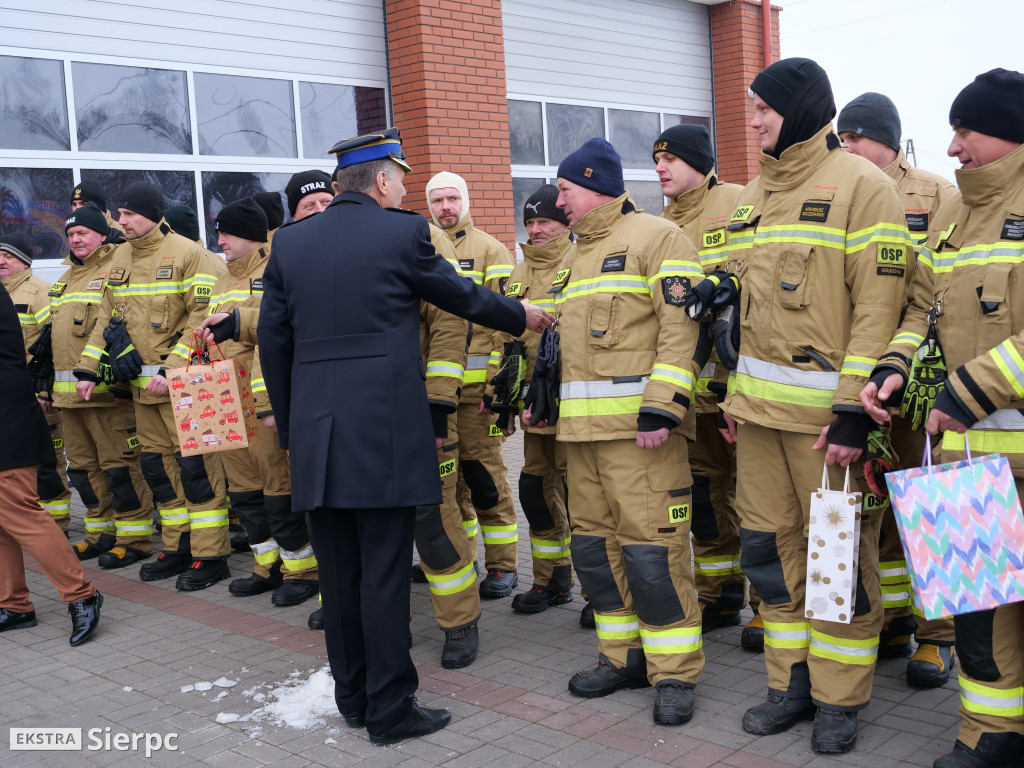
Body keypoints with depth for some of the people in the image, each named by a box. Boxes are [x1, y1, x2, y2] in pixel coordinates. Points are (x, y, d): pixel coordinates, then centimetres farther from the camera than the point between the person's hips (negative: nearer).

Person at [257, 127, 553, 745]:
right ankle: (391, 708, 10)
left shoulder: (291, 241, 8)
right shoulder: (403, 232, -4)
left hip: (316, 432, 5)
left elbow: (274, 340, 10)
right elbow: (463, 296, 7)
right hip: (385, 430, -5)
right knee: (384, 572, 1)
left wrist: (289, 422, 18)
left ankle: (353, 696, 25)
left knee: (339, 571, 13)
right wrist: (524, 317, 25)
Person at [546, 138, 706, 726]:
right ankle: (624, 657, 25)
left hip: (638, 428, -9)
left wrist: (662, 407, -22)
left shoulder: (657, 237, -4)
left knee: (651, 546, -6)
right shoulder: (579, 256, 22)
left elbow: (682, 326, -14)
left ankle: (675, 673, 6)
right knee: (595, 544, 12)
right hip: (583, 428, 9)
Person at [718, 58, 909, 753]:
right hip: (760, 408, 7)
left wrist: (853, 409, -19)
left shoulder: (862, 185, -7)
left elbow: (878, 304, -14)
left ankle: (840, 698, 17)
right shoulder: (754, 196, 15)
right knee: (770, 545, 11)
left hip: (824, 407, -7)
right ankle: (792, 683, 25)